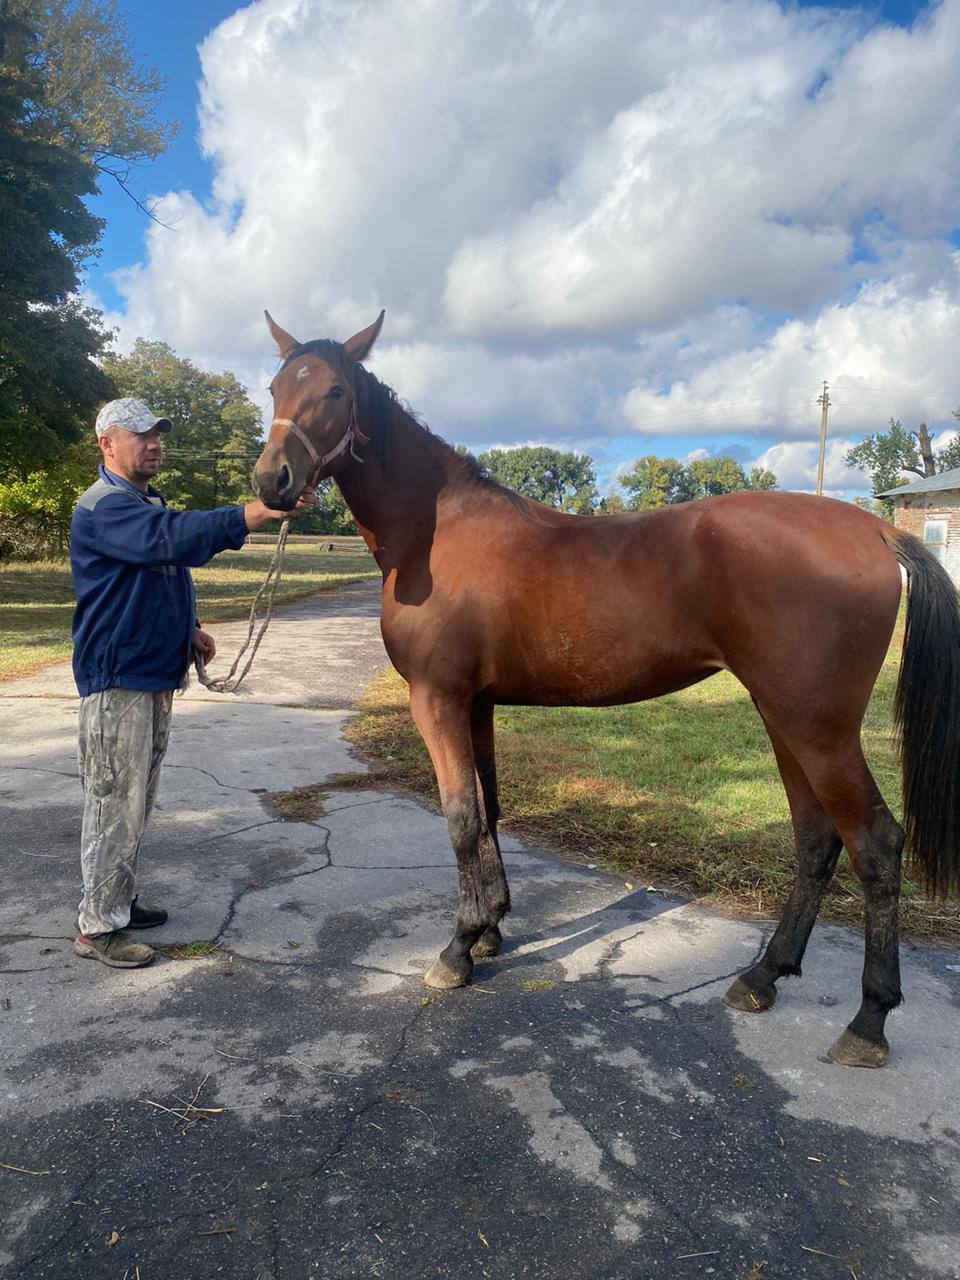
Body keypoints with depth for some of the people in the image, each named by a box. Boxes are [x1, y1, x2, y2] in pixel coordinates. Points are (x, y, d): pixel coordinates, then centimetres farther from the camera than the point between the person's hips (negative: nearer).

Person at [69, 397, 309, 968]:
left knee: (138, 799, 18)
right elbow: (177, 536, -34)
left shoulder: (149, 503, 17)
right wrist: (261, 512, -42)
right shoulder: (104, 507, -16)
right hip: (117, 678, -10)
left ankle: (120, 900, 31)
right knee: (115, 802, -2)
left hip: (157, 674, 10)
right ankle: (98, 927, 10)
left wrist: (189, 629, 9)